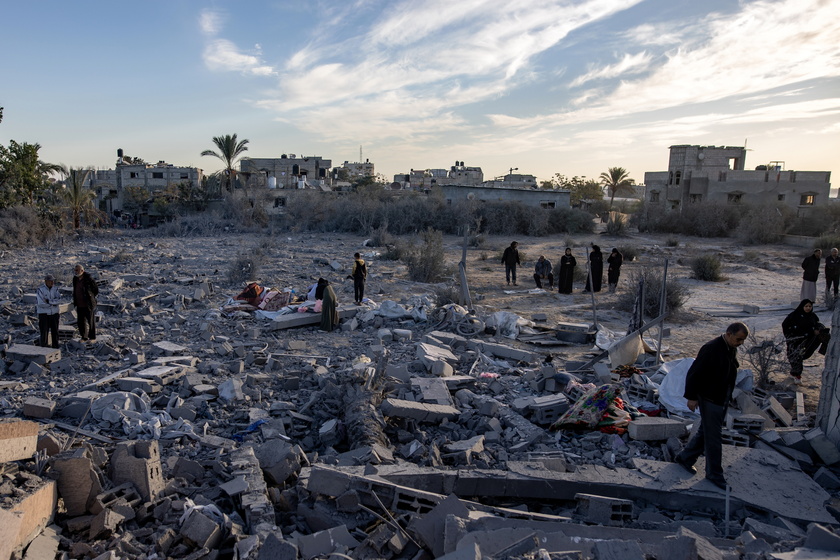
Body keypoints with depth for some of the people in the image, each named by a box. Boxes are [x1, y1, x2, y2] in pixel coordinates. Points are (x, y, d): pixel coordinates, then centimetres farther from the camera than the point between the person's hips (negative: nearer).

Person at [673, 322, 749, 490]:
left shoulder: (732, 349, 3)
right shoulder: (711, 349, -24)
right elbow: (694, 373, -22)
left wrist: (729, 396, 20)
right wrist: (691, 397, -21)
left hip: (723, 400, 9)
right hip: (709, 399, -9)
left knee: (705, 432, 18)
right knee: (713, 438, 1)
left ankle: (684, 458, 33)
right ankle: (714, 474, 14)